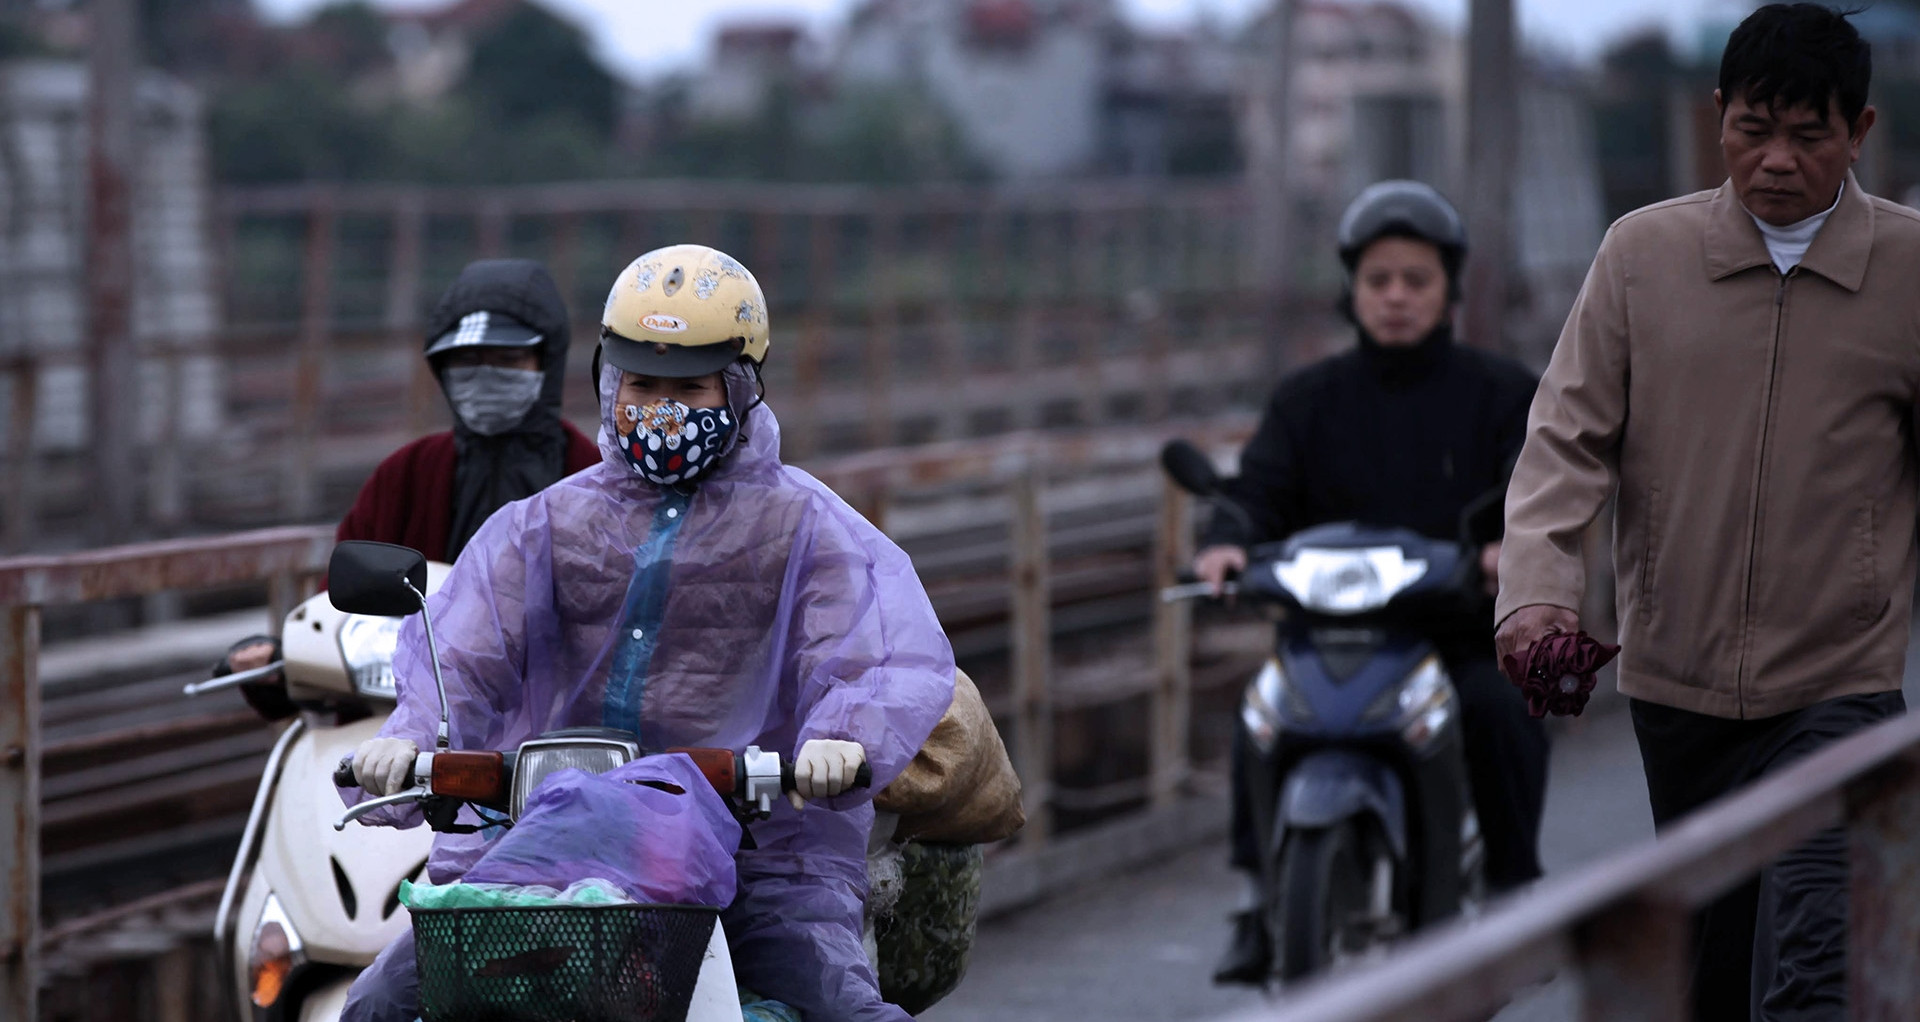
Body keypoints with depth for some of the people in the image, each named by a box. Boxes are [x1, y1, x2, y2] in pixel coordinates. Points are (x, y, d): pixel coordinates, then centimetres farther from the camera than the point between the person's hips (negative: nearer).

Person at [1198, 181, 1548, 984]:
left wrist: (1514, 544, -30)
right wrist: (1228, 541, -23)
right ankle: (1258, 894, -17)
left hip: (1465, 629, -1)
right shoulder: (1309, 400, 16)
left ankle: (1513, 890, -17)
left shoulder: (1500, 394, 10)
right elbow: (1261, 486, 2)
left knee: (1501, 707, -32)